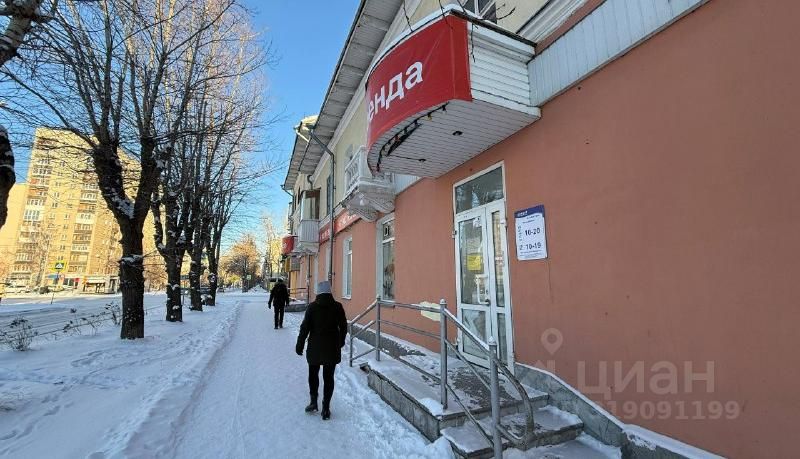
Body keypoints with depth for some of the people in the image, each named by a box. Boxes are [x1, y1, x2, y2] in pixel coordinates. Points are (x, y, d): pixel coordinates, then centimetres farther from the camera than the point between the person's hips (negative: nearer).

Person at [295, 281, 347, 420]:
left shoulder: (312, 307, -9)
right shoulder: (337, 306, -5)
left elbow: (305, 327, -8)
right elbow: (343, 326, 2)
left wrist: (299, 345, 2)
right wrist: (340, 342, 18)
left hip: (315, 347, -1)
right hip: (332, 348, 1)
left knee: (313, 374, 20)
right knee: (328, 377, 9)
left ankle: (314, 402, 21)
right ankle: (326, 408, 12)